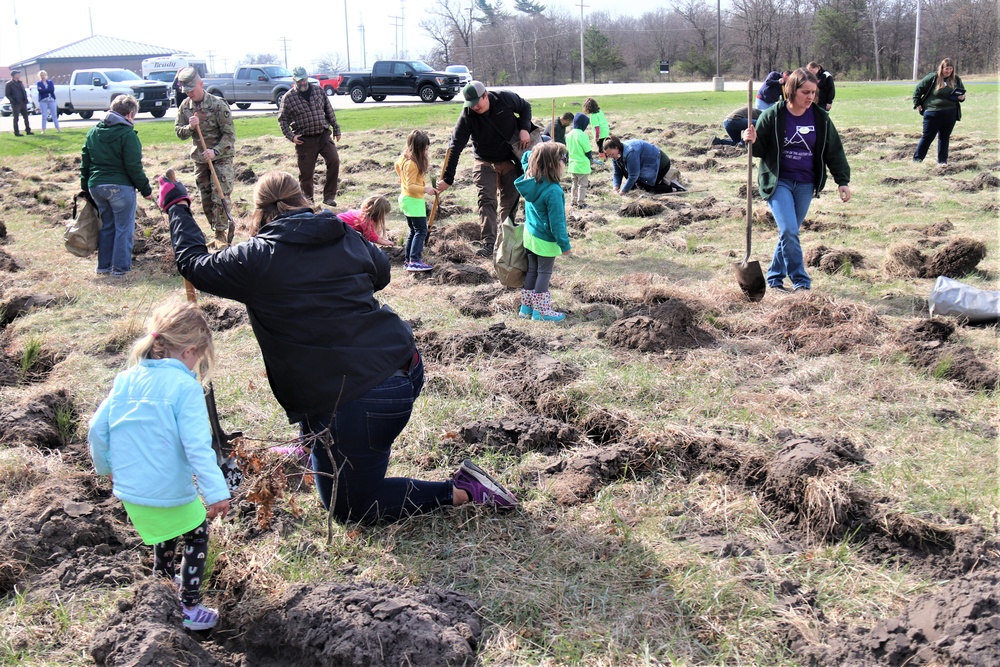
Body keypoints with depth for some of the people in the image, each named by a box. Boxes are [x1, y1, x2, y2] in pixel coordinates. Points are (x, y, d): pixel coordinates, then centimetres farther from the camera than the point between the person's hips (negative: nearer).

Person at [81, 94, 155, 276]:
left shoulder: (93, 132, 11)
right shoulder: (127, 134, -11)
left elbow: (85, 163, 14)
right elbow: (134, 167, -14)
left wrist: (85, 186, 20)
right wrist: (146, 189, -6)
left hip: (95, 186, 7)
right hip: (120, 186, -7)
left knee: (107, 225, 18)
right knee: (124, 227, 3)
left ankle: (104, 265, 21)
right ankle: (120, 266, 3)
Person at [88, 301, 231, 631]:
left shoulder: (125, 380, 1)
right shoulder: (185, 387, -18)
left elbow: (97, 429, 6)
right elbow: (197, 445, -25)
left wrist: (105, 467, 22)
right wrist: (216, 493, -25)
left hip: (129, 490, 6)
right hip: (170, 491, -6)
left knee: (167, 529, 33)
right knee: (197, 535, 18)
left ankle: (163, 580, 49)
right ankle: (191, 609, 21)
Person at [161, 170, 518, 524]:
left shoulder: (256, 259, -6)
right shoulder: (347, 237, 8)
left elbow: (194, 264, 12)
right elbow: (381, 274, 27)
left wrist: (177, 208, 25)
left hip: (358, 401, -7)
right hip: (406, 367, 7)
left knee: (351, 508, 13)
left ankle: (459, 491, 4)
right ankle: (315, 451, 51)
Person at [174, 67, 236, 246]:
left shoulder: (218, 104, -16)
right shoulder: (185, 107, 1)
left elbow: (229, 134, -16)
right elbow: (179, 132, 3)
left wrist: (215, 151, -28)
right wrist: (190, 127, -19)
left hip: (221, 157, -6)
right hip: (200, 159, 6)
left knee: (220, 197, -12)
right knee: (206, 200, 9)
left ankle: (221, 233, -4)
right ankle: (219, 232, 21)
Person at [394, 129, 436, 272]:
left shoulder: (404, 158, 7)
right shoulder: (412, 164, -22)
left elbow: (397, 165, 28)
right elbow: (410, 186, -24)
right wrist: (425, 189, -31)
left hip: (406, 199, 11)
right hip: (413, 201, -11)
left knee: (413, 231, 17)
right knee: (421, 230, -10)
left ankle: (408, 260, 20)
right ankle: (414, 261, -16)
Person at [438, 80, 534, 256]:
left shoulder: (505, 98, -19)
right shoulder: (467, 115, -22)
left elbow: (525, 107, 3)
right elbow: (455, 147, -23)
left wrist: (524, 129, -16)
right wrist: (447, 179, -28)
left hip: (510, 161, 2)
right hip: (485, 163, -1)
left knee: (510, 202, 7)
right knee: (487, 201, -14)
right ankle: (488, 243, -16)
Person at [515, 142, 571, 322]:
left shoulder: (529, 179, -6)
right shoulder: (553, 191, -28)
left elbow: (526, 158, 17)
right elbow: (556, 221, -23)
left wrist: (538, 151, 8)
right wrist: (564, 244, -15)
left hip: (529, 234, 7)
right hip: (546, 240, -7)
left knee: (532, 270, 17)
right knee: (544, 273, 5)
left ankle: (526, 307, 25)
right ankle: (541, 311, 11)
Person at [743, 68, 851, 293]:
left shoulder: (821, 118, 2)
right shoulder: (772, 116, -6)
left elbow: (834, 152, 7)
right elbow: (760, 149, 0)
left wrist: (843, 181, 2)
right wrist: (752, 141, -23)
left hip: (805, 185, 3)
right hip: (778, 182, -3)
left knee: (789, 232, 8)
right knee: (789, 231, -16)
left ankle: (775, 278, 23)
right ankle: (801, 281, -8)